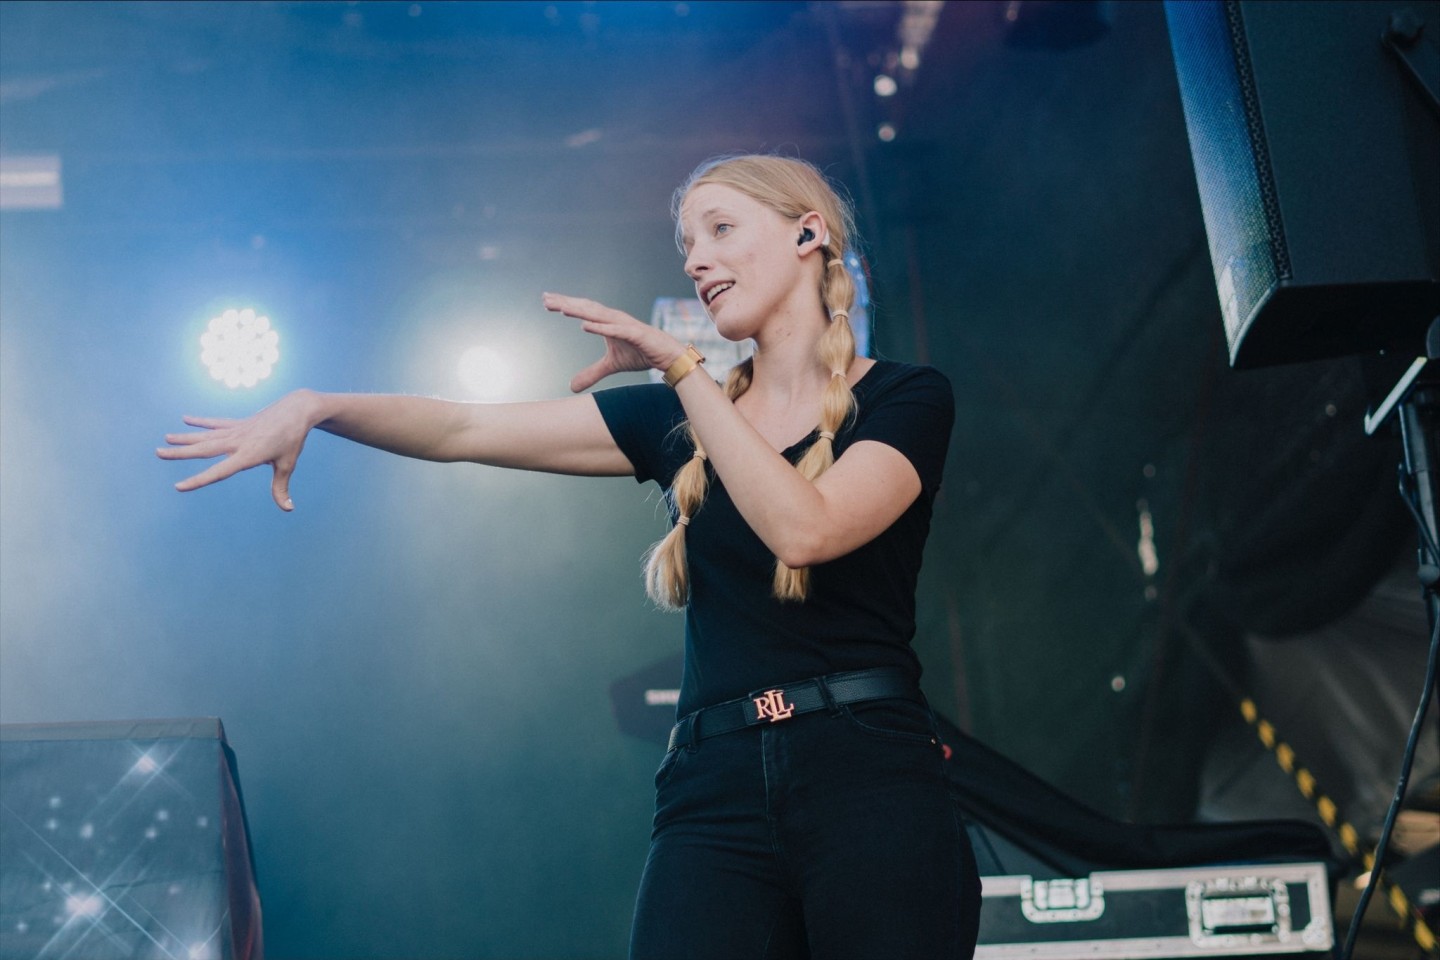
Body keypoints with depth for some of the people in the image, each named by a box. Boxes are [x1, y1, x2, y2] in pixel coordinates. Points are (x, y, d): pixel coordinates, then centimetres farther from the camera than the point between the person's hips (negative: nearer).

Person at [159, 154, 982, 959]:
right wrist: (316, 406, -5)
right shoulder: (682, 419, 16)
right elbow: (466, 429, 9)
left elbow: (804, 530, -15)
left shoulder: (906, 401, 4)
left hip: (868, 783, -3)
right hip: (715, 786, 3)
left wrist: (681, 366, -12)